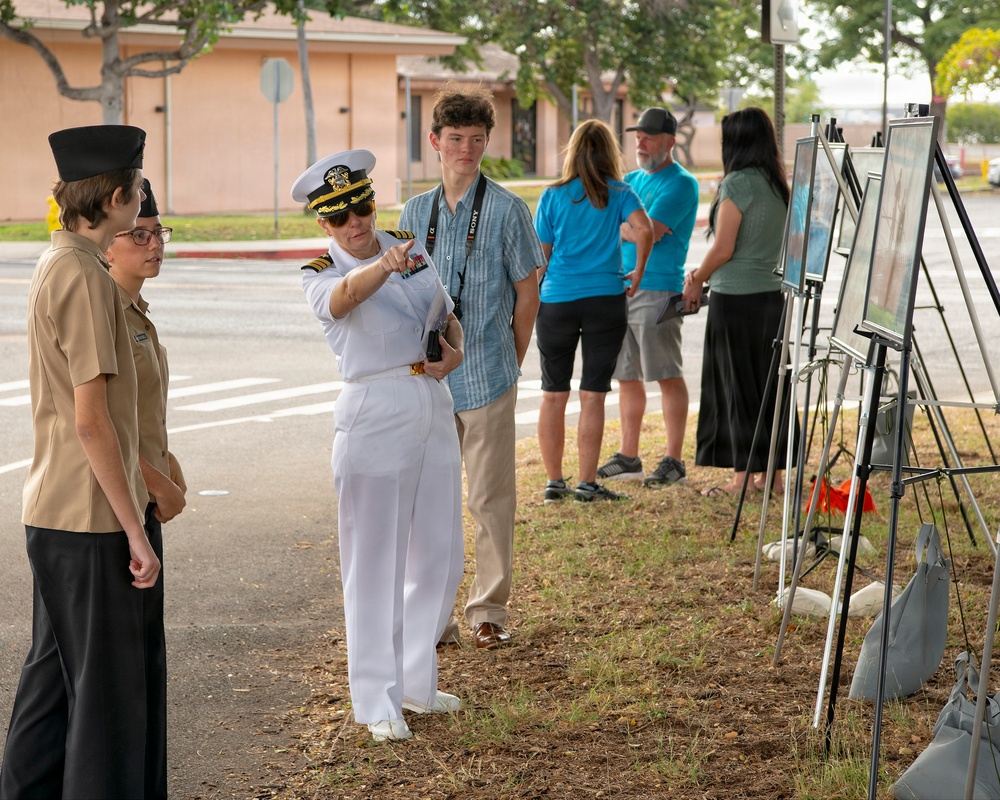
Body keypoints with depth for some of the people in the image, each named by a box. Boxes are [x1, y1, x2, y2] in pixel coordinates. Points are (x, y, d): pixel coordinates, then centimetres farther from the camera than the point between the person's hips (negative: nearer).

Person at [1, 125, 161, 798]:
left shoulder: (57, 265, 12)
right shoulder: (84, 276, -17)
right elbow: (90, 420, -20)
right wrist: (135, 529, -16)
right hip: (91, 519, -9)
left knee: (54, 680, 17)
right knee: (109, 692, -2)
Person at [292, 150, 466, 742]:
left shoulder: (415, 251, 10)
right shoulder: (322, 275, -7)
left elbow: (450, 320, 22)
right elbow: (346, 295, -32)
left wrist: (455, 354, -1)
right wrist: (384, 266, -53)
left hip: (435, 409, 6)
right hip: (375, 414, -6)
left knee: (439, 556, 12)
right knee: (376, 563, -3)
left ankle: (415, 682, 28)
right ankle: (377, 701, 4)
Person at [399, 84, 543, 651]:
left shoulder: (506, 209, -2)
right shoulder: (416, 212, 10)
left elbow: (527, 291, 2)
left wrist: (511, 363, 3)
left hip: (487, 376, -4)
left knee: (491, 498, 2)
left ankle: (489, 610, 13)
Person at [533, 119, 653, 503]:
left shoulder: (553, 195, 2)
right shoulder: (619, 192, 1)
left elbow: (540, 255, 4)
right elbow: (644, 228, -15)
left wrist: (533, 298, 17)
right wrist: (637, 273, -1)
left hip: (557, 301, 1)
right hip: (606, 299, -1)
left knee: (553, 394, 9)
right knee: (593, 395, 3)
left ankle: (554, 481, 12)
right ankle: (587, 483, 4)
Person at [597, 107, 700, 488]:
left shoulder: (681, 184, -6)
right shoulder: (631, 180, 18)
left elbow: (648, 234, -16)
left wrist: (617, 227, -2)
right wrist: (634, 229, -6)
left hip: (658, 289, -8)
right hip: (620, 286, 8)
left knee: (668, 376, -5)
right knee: (626, 375, 11)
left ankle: (673, 461, -3)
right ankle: (628, 457, 18)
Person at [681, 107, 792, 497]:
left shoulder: (738, 183, -13)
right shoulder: (778, 184, 10)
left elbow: (724, 249, -15)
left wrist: (696, 281, 1)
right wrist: (703, 273, 17)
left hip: (736, 298, -8)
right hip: (773, 292, 8)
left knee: (736, 384, -1)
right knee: (767, 383, 12)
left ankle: (743, 476, 1)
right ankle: (770, 472, 16)